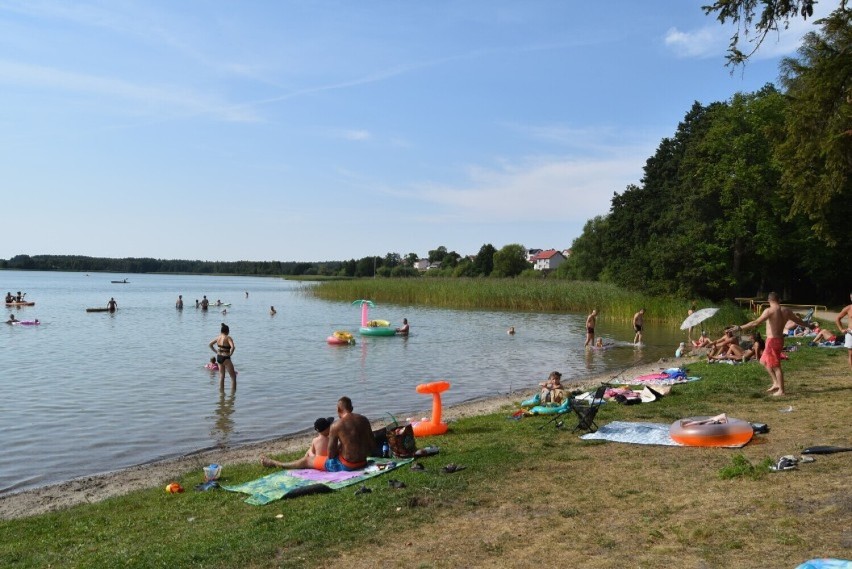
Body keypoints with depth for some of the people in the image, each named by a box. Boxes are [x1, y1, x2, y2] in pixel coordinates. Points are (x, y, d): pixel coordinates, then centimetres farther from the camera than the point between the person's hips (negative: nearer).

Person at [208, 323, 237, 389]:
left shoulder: (218, 337, 4)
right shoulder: (228, 338, -16)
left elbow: (210, 344, 16)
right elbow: (233, 347, -31)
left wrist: (216, 351, 13)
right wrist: (230, 354, -16)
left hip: (219, 357, 7)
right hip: (225, 358, -7)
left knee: (221, 377, 19)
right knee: (233, 377, 5)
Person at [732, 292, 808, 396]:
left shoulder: (769, 311, -15)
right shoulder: (786, 310, 7)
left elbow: (756, 322, -24)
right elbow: (798, 320, 22)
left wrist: (741, 327, -24)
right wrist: (807, 325, 43)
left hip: (772, 341, -8)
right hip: (780, 339, 8)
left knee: (776, 366, -1)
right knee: (764, 361, 22)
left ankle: (781, 391, 5)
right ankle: (776, 383, 19)